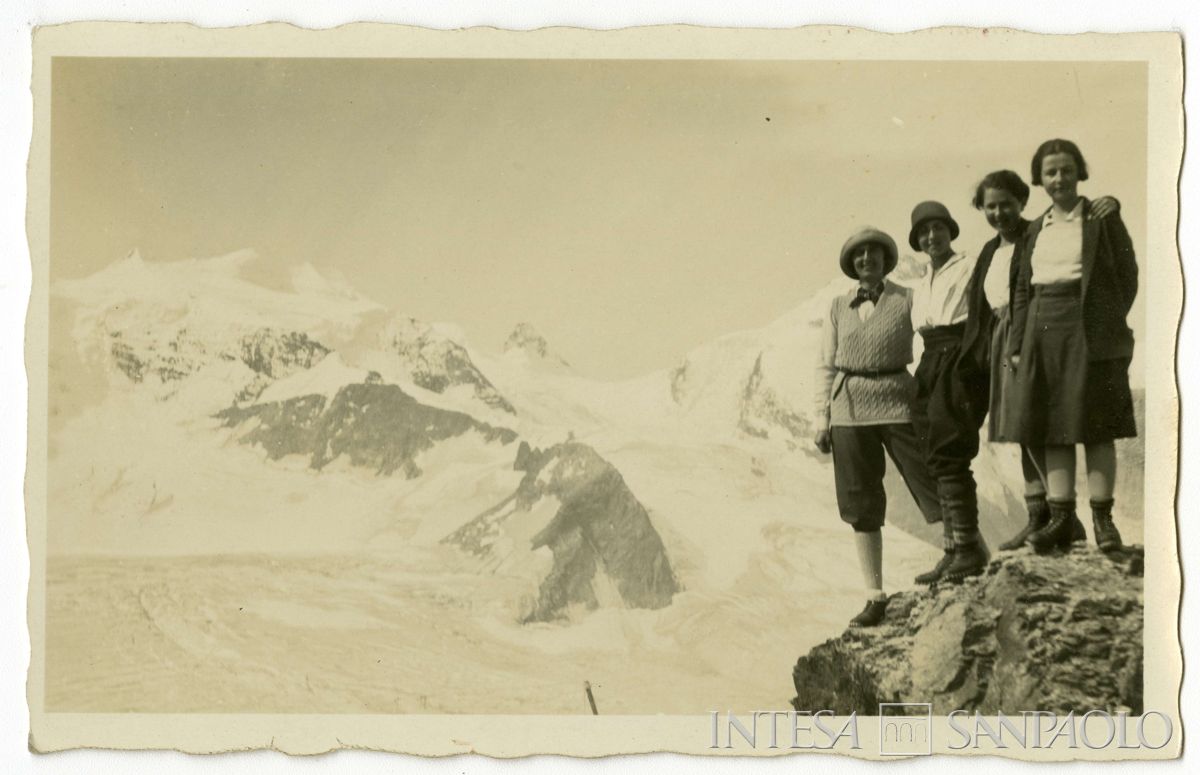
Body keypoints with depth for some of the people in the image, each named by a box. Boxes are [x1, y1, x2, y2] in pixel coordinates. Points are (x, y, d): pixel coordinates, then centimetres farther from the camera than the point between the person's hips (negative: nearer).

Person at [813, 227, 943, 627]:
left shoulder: (907, 300, 3)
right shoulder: (839, 307, 11)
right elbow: (826, 365, 13)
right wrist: (822, 417, 5)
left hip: (898, 404, -3)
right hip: (849, 410, 3)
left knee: (937, 491, -5)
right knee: (861, 507, 4)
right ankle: (875, 598, 11)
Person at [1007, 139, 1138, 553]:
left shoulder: (1103, 219, 2)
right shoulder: (1036, 231, 15)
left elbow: (1126, 276, 0)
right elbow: (1023, 290, 16)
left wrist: (1106, 326, -7)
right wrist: (1017, 344, 8)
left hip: (1091, 333, -5)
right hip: (1044, 333, 5)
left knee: (1095, 426, -4)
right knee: (1053, 428, 2)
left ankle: (1102, 518, -1)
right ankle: (1061, 518, 3)